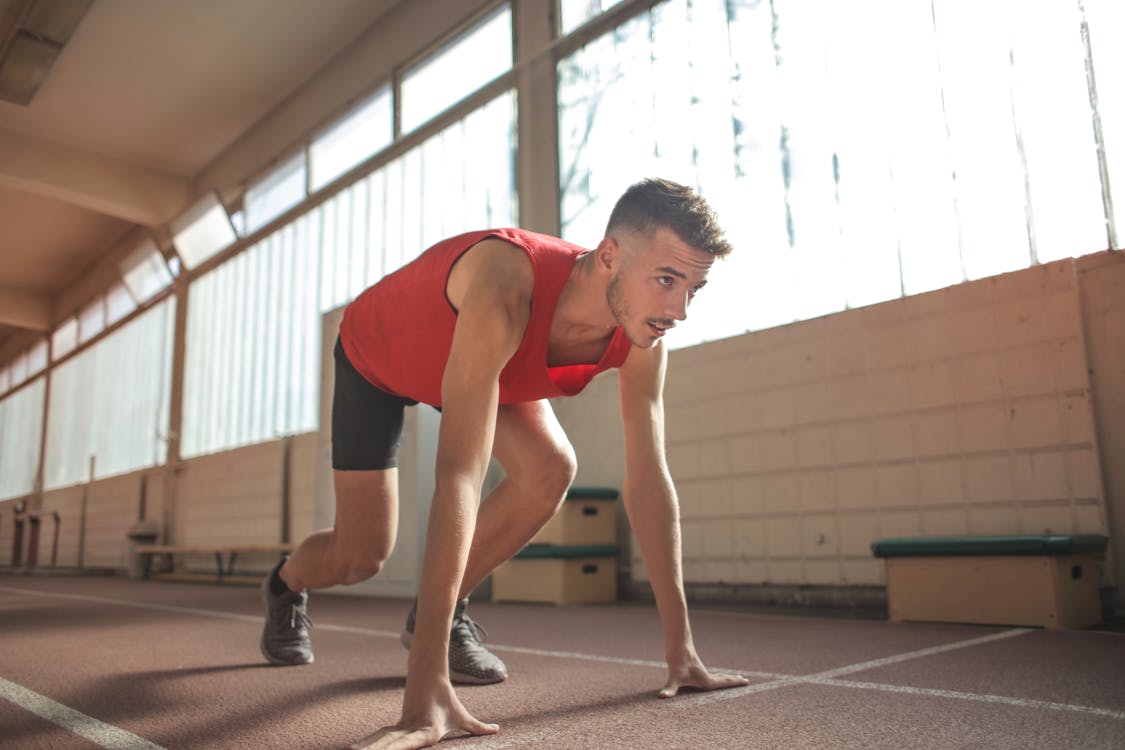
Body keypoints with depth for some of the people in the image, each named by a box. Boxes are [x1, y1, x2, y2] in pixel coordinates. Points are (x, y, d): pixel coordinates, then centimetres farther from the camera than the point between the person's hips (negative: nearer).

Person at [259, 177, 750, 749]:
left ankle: (437, 615, 3)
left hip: (484, 359, 5)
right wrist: (427, 689, -55)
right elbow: (458, 476, -53)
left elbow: (648, 482, -22)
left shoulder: (642, 340, -27)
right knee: (361, 557, -5)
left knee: (551, 470, -22)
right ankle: (285, 585, 35)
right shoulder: (506, 289, -48)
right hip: (373, 355, -4)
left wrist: (679, 650, -22)